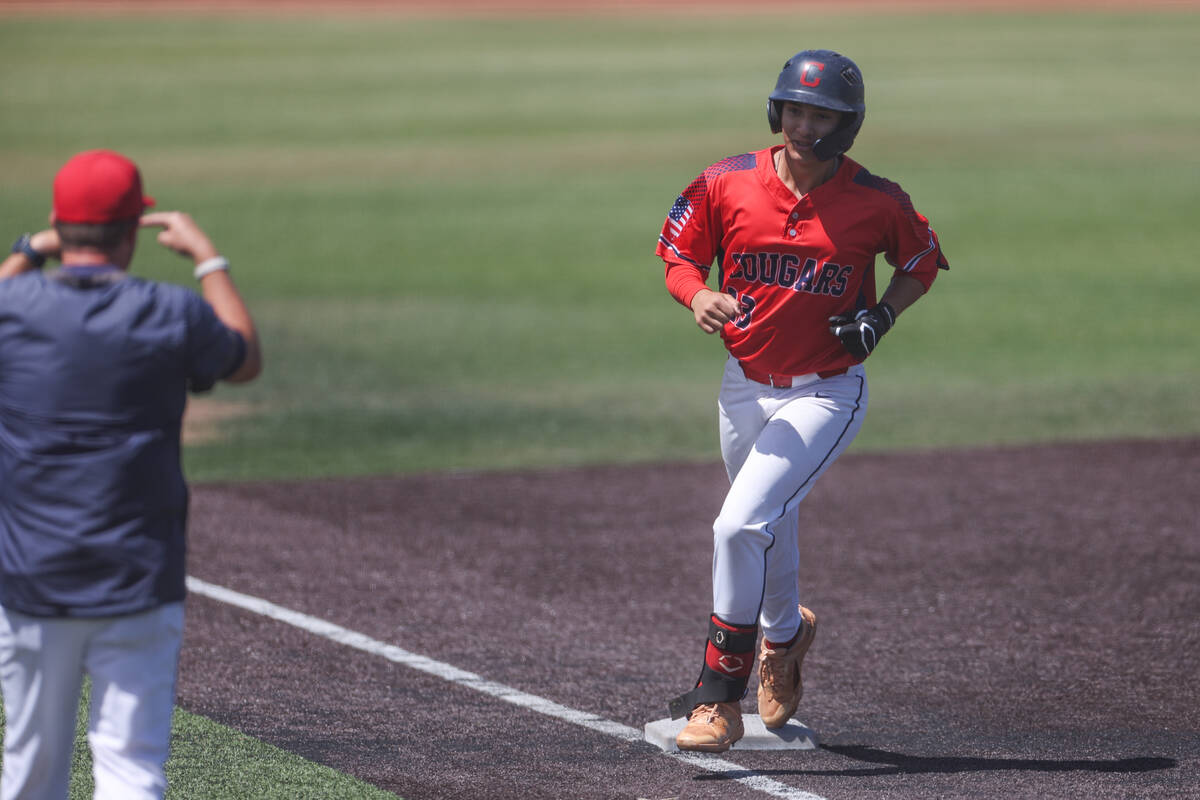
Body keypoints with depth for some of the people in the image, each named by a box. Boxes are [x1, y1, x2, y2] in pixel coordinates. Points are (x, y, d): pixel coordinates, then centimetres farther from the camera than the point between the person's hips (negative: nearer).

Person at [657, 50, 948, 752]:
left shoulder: (877, 203, -11)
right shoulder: (727, 185, -6)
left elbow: (923, 261, 7)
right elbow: (679, 254, 4)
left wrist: (883, 314, -11)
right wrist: (698, 296, -18)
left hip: (826, 395, -4)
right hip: (745, 388, 4)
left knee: (741, 527, -20)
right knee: (770, 534, 21)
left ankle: (719, 698, -12)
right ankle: (784, 635, 54)